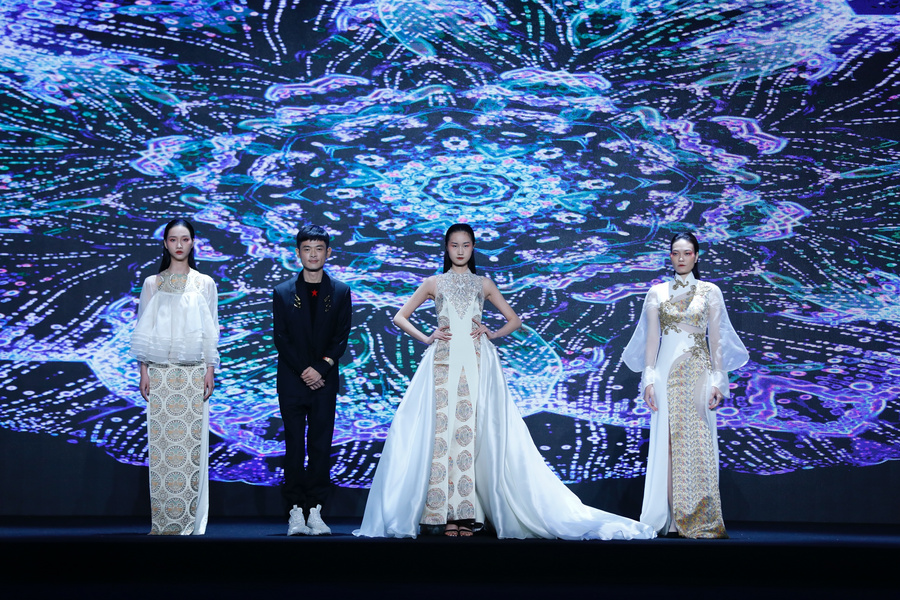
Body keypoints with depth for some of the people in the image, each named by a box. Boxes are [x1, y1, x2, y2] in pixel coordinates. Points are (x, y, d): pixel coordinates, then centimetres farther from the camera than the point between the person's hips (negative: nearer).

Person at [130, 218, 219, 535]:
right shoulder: (152, 284, 10)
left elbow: (211, 331, 7)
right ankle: (162, 521, 1)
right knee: (160, 441, -3)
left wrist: (210, 370, 0)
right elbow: (144, 330, 9)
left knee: (190, 442, -6)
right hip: (159, 371, 1)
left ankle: (189, 520, -2)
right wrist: (143, 371, 1)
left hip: (193, 372, -1)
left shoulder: (205, 283, 8)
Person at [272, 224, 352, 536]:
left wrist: (321, 368, -10)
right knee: (294, 447, 0)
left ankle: (315, 511, 2)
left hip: (324, 381, 1)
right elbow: (281, 338, 1)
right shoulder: (283, 292, 5)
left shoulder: (340, 292, 6)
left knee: (321, 446, 0)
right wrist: (303, 371, -10)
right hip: (292, 382, 0)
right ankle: (295, 512, 1)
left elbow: (341, 337, 2)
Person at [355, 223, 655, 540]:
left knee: (472, 431, -7)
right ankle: (445, 513, -9)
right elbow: (400, 317, 16)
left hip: (477, 364, 1)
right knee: (443, 430, -9)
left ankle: (466, 513, -8)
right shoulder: (433, 284, 13)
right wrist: (426, 338, 3)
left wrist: (493, 334, 4)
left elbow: (514, 319, 21)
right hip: (443, 363, 0)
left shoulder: (483, 284, 15)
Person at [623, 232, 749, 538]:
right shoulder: (657, 292, 9)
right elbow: (651, 338, 7)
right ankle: (671, 518, 2)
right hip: (667, 372, 1)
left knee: (698, 443, -6)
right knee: (668, 443, -1)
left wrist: (717, 380, -4)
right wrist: (649, 378, -2)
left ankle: (699, 520, -3)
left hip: (698, 371, -1)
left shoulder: (710, 291, 6)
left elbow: (715, 338, 4)